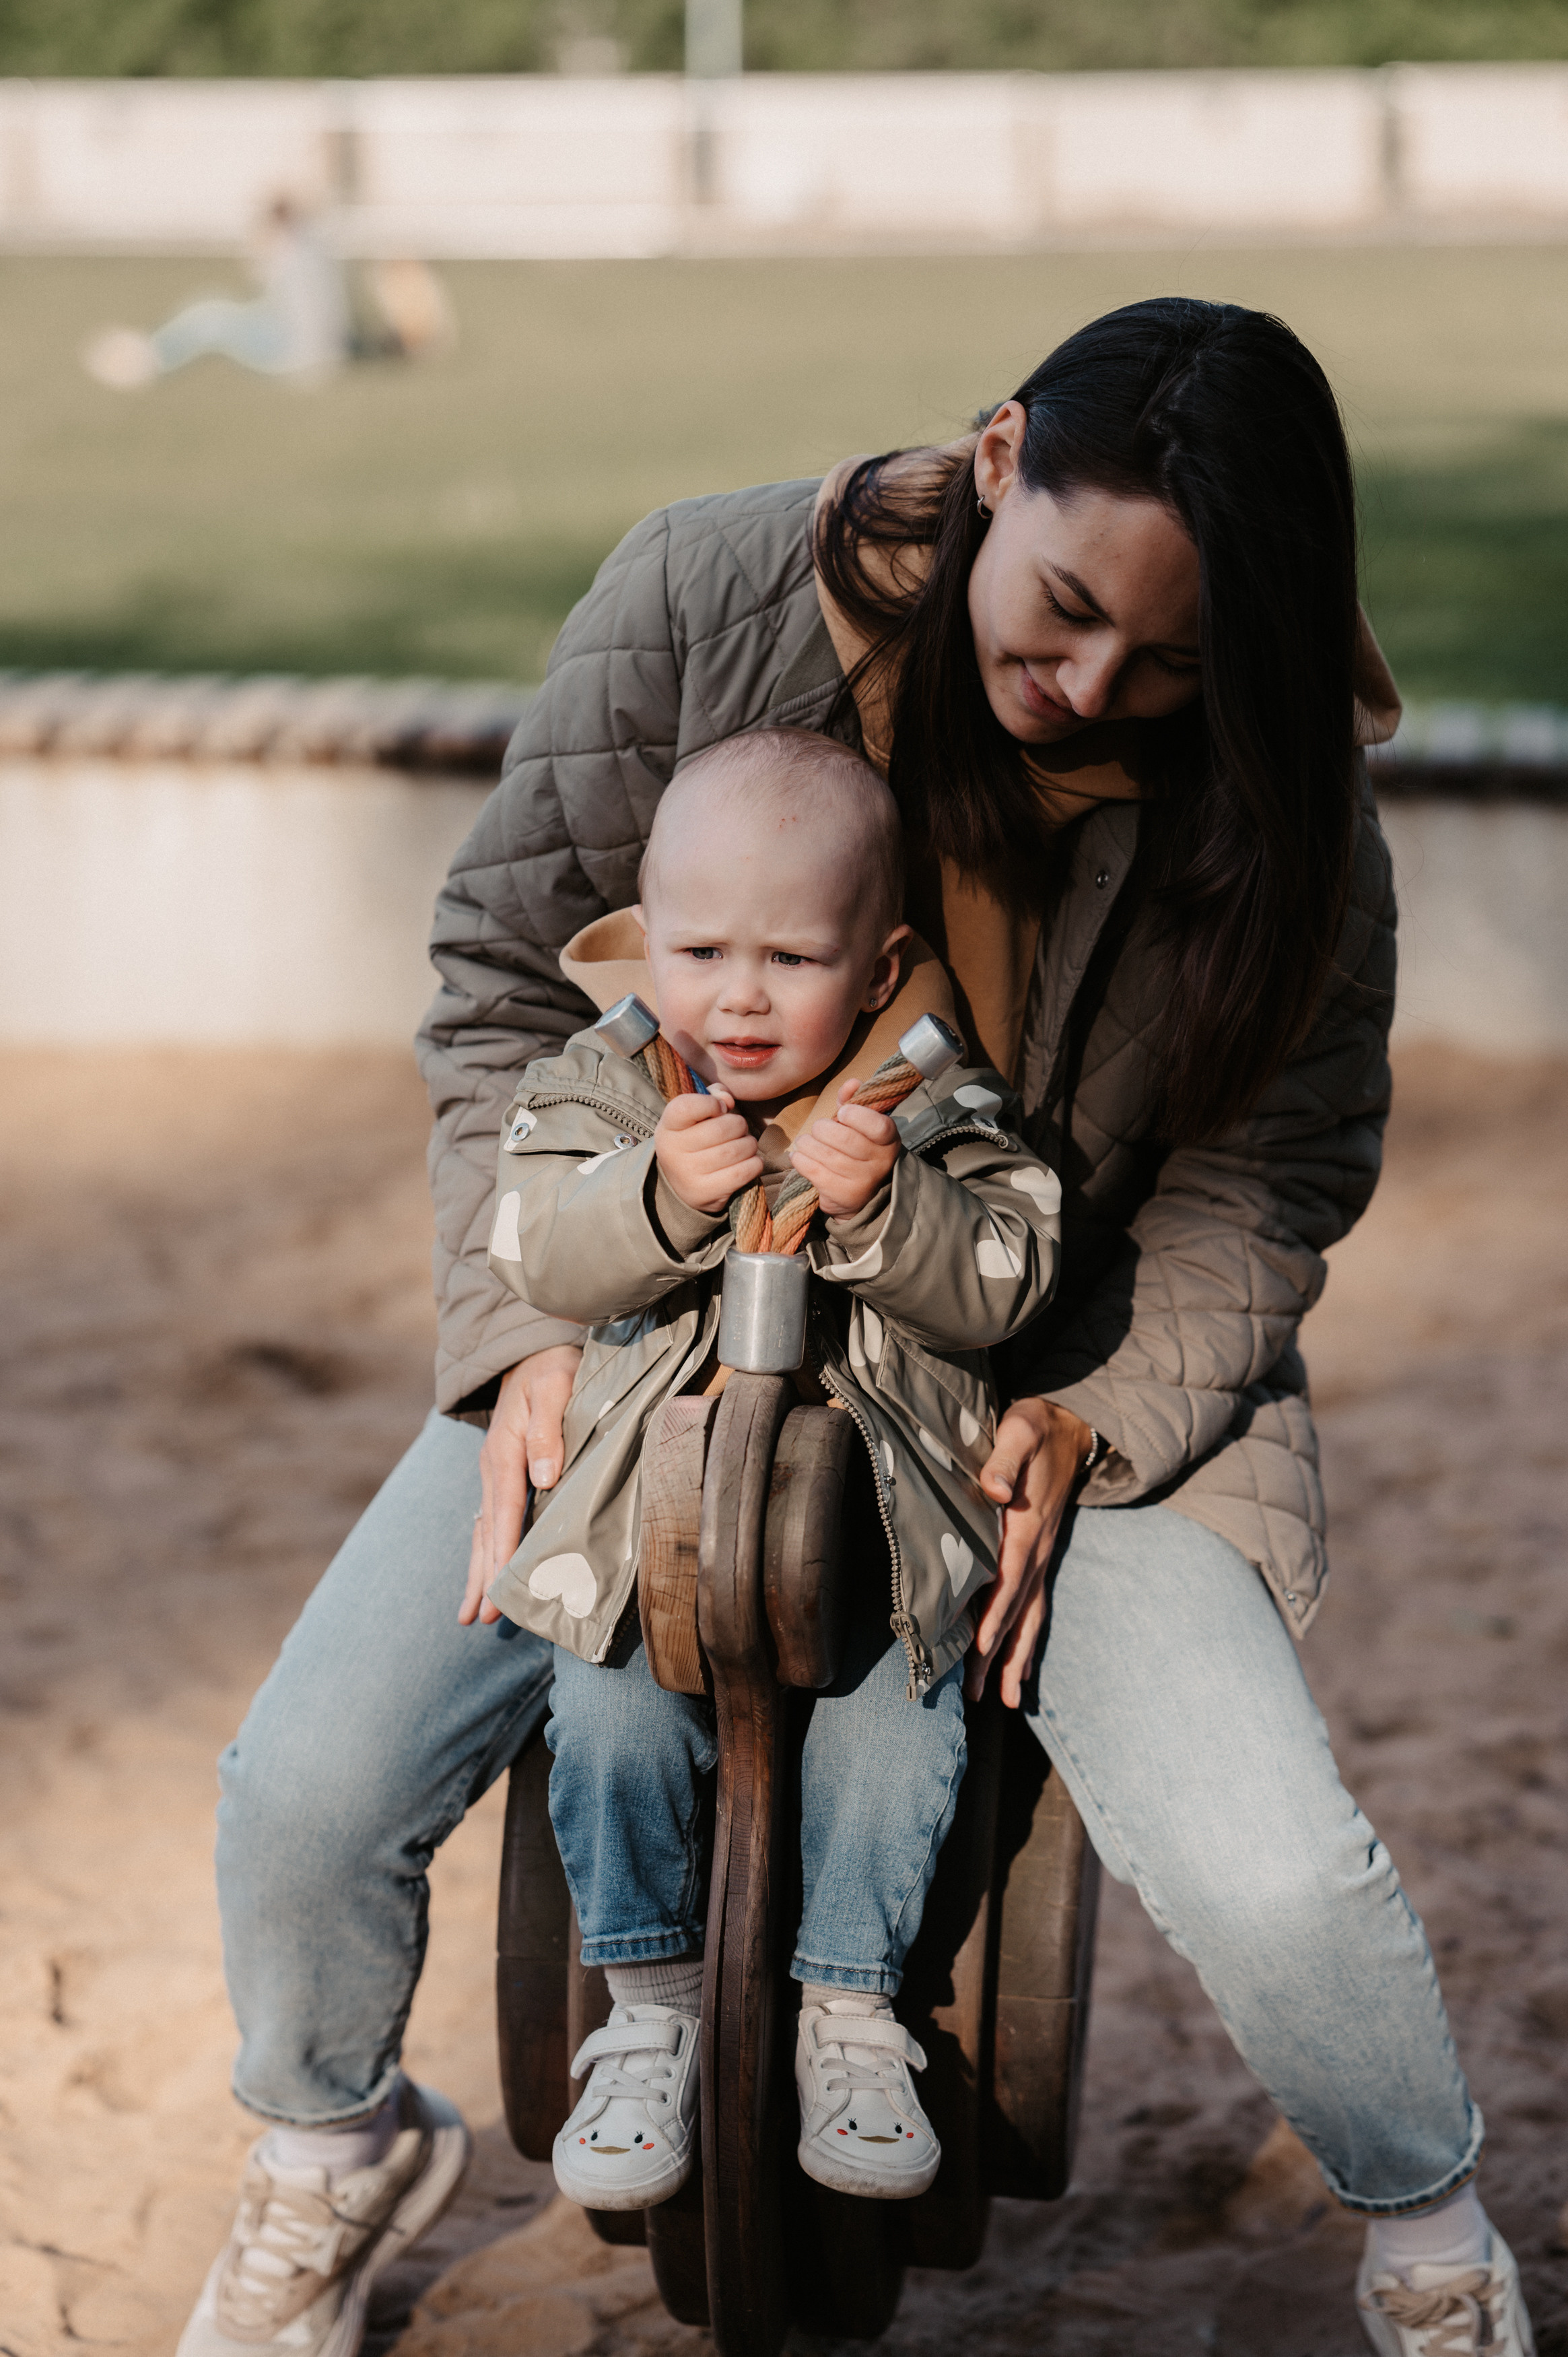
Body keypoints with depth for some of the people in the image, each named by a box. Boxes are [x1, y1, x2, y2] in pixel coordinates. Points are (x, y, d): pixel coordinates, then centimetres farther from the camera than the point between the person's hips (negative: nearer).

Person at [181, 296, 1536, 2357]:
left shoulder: (1275, 797, -16)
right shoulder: (701, 604, -16)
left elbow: (1275, 1163, -3)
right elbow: (507, 975, -4)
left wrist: (1089, 1420, -16)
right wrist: (531, 1328, -13)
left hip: (1059, 1368, -1)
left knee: (1269, 1882, -21)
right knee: (309, 1790, -12)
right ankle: (326, 2159, 23)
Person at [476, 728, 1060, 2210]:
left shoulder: (939, 1110, -2)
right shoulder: (599, 1087, 1)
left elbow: (1000, 1284, -12)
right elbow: (536, 1253, -11)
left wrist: (882, 1204, -29)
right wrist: (659, 1192, -29)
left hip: (884, 1523, -1)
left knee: (892, 1729, -21)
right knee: (616, 1717, -21)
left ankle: (849, 2018, 2)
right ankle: (649, 2011, 0)